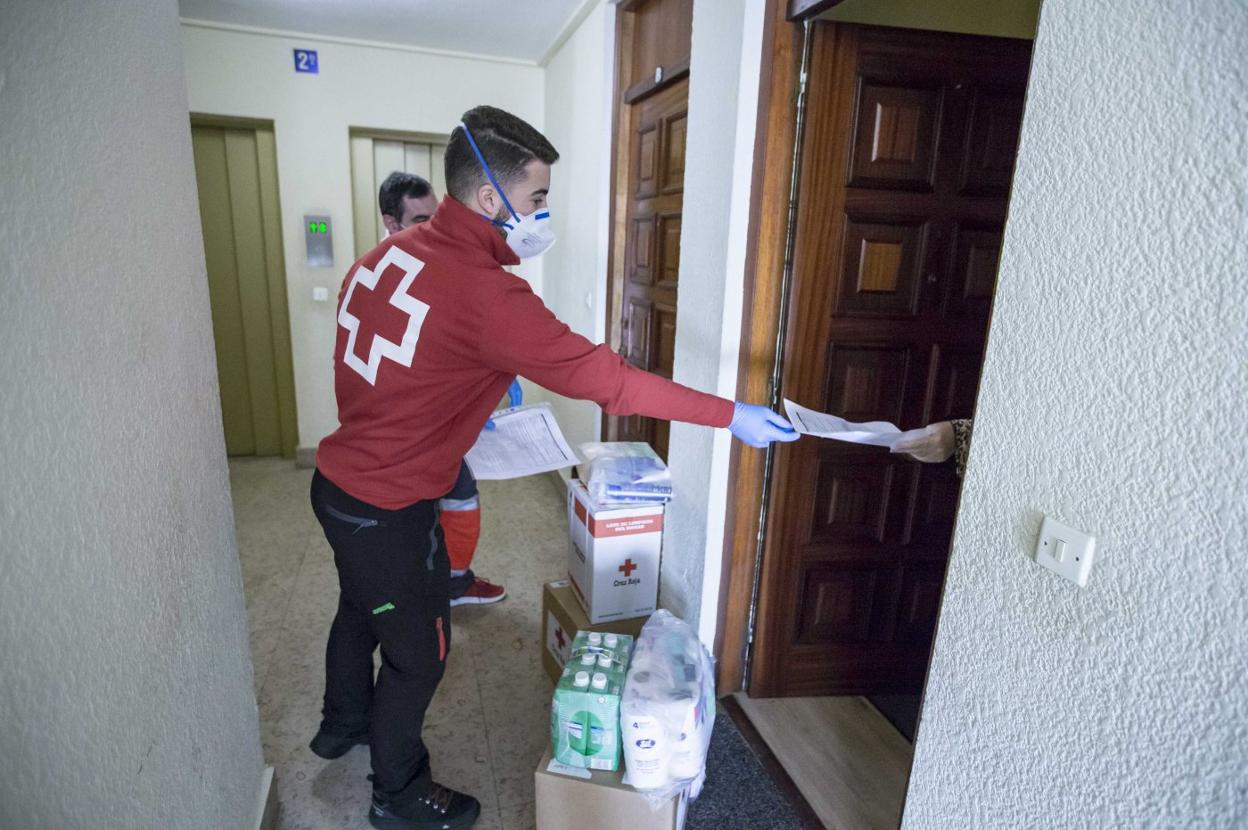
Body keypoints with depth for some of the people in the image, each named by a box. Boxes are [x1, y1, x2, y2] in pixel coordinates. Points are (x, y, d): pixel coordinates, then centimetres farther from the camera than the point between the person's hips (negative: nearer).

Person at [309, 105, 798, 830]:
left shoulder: (391, 251, -1)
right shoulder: (485, 292, -29)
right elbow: (604, 378, -30)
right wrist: (731, 416, -23)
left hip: (339, 478, 9)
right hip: (391, 510, -9)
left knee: (361, 609, 30)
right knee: (419, 651, 13)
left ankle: (345, 722, 57)